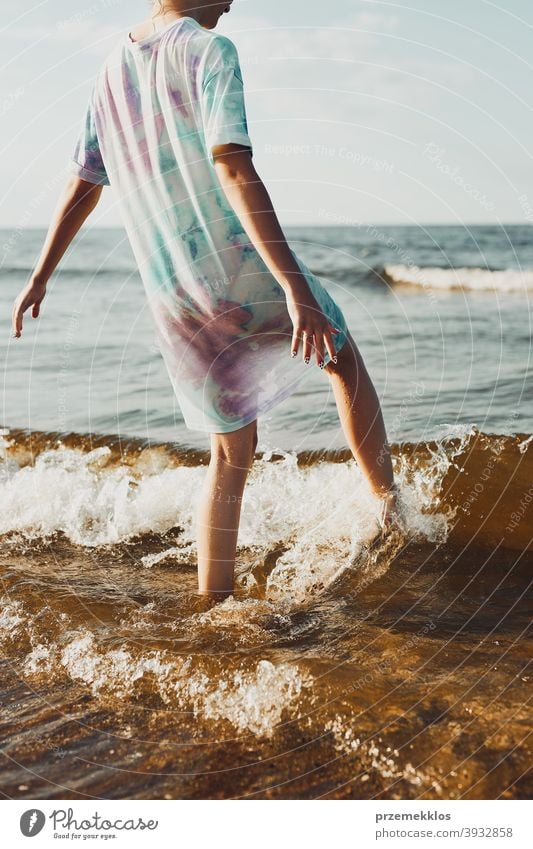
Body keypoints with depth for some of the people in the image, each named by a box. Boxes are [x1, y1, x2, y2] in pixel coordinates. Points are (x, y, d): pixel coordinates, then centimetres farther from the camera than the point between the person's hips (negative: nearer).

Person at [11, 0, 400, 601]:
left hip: (172, 299, 5)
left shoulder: (111, 71, 11)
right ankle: (390, 508, 26)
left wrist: (40, 278, 25)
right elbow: (234, 171, -23)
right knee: (342, 357, 23)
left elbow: (82, 187, 15)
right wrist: (295, 285, -28)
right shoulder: (209, 50, -10)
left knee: (231, 452, 15)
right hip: (247, 270, -5)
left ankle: (213, 603, 14)